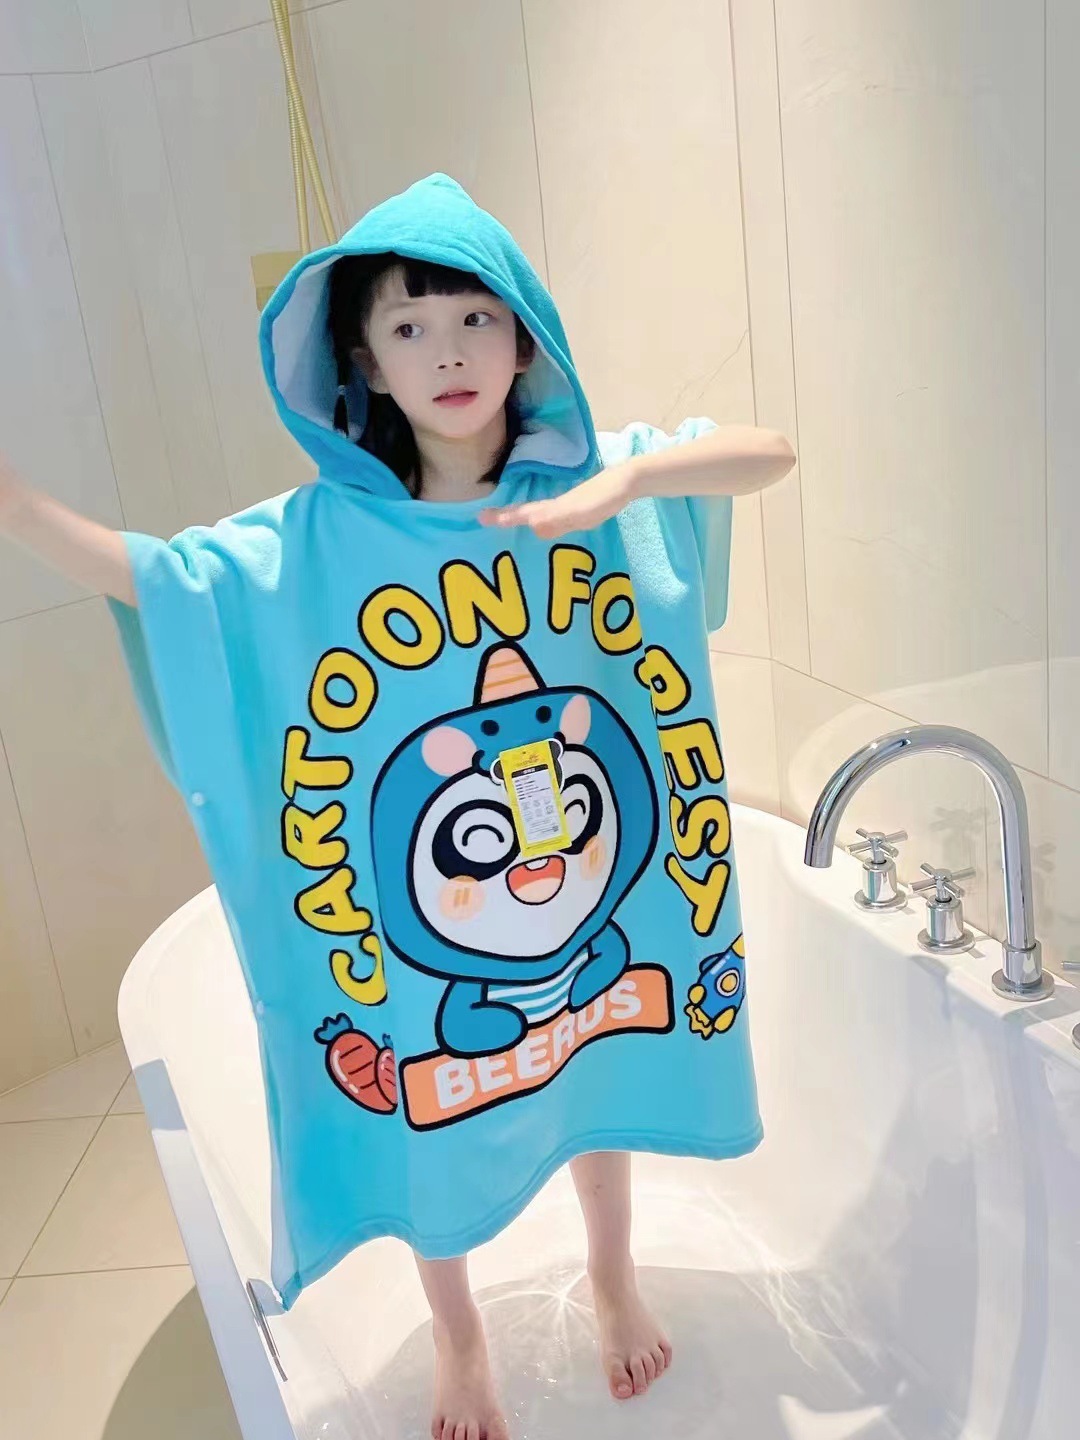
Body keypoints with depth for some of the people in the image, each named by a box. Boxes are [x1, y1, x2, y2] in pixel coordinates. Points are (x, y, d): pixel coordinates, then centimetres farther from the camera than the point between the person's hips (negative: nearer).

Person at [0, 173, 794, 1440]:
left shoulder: (601, 478, -11)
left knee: (596, 1087, 24)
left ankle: (613, 1281, 56)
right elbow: (152, 575, -13)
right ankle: (458, 1337, 49)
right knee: (432, 1127, 18)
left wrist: (623, 482, -35)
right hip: (418, 934, -1)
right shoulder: (315, 540, -12)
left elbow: (771, 453, -18)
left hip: (601, 907, 1)